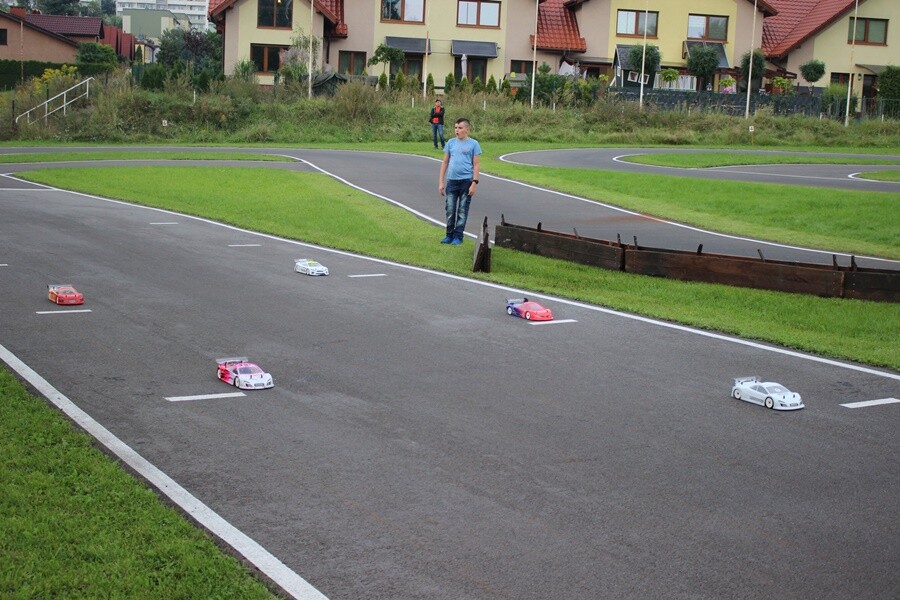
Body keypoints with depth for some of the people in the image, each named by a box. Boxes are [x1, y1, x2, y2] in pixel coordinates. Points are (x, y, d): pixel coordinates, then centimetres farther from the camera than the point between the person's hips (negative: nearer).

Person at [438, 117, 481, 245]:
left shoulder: (473, 144, -2)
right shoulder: (451, 143, 7)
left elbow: (476, 165, -2)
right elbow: (445, 162, 11)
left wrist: (474, 183, -10)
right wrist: (441, 182, 7)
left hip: (466, 181, -3)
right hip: (451, 181, 3)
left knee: (462, 211, 4)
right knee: (450, 210, 6)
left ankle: (458, 236, 11)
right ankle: (449, 235, 18)